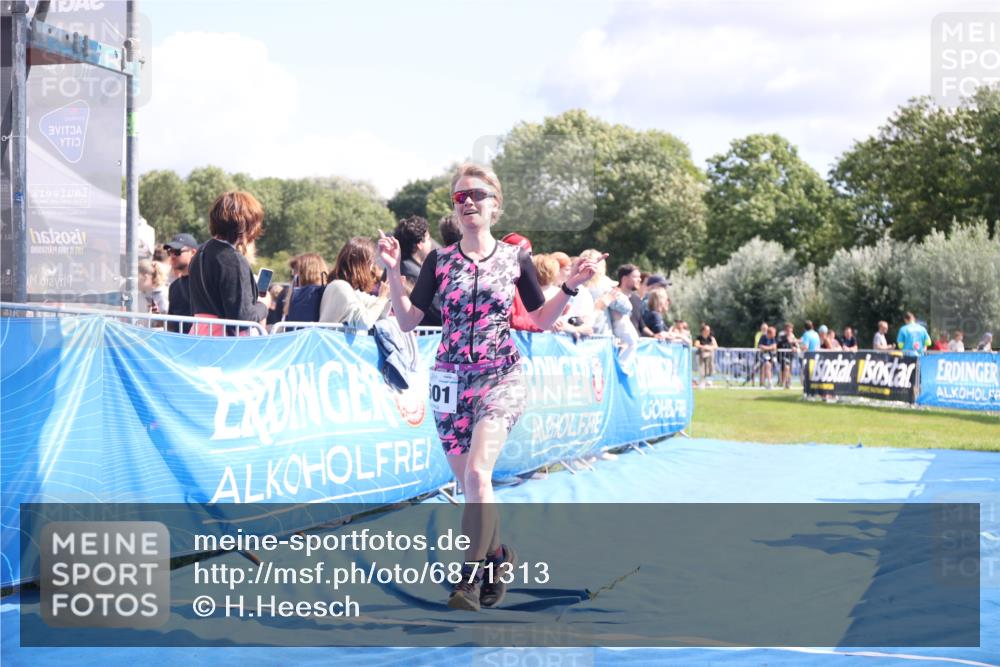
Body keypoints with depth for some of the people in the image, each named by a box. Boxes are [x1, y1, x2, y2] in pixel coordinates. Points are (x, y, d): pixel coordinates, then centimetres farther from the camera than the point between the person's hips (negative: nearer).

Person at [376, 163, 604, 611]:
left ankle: (471, 575, -13)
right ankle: (498, 556, 28)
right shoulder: (439, 261, 4)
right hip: (450, 381, 3)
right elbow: (407, 321, 1)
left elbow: (542, 320, 9)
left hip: (501, 378, -2)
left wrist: (571, 287, -5)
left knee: (477, 472, -21)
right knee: (468, 484, 6)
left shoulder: (515, 259, 2)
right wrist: (393, 272, -9)